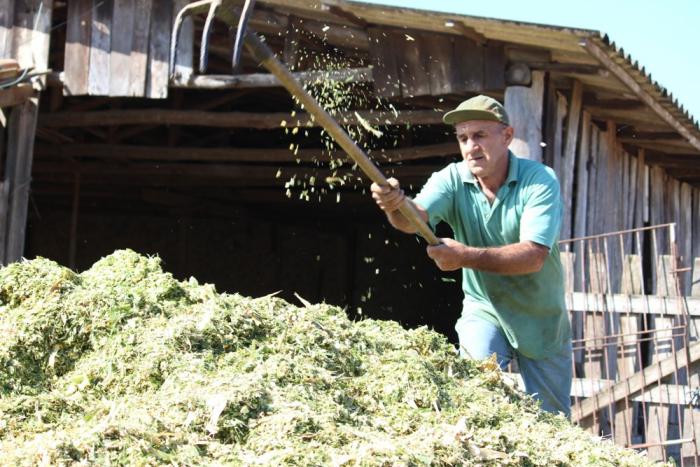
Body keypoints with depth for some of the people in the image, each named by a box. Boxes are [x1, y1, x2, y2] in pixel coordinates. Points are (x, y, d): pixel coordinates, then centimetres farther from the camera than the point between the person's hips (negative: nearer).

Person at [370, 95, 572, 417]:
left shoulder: (540, 180, -21)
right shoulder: (452, 180, -13)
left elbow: (533, 256, -33)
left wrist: (467, 256, -45)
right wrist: (396, 207, -56)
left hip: (542, 319, -1)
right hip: (485, 310, 1)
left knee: (551, 422, 8)